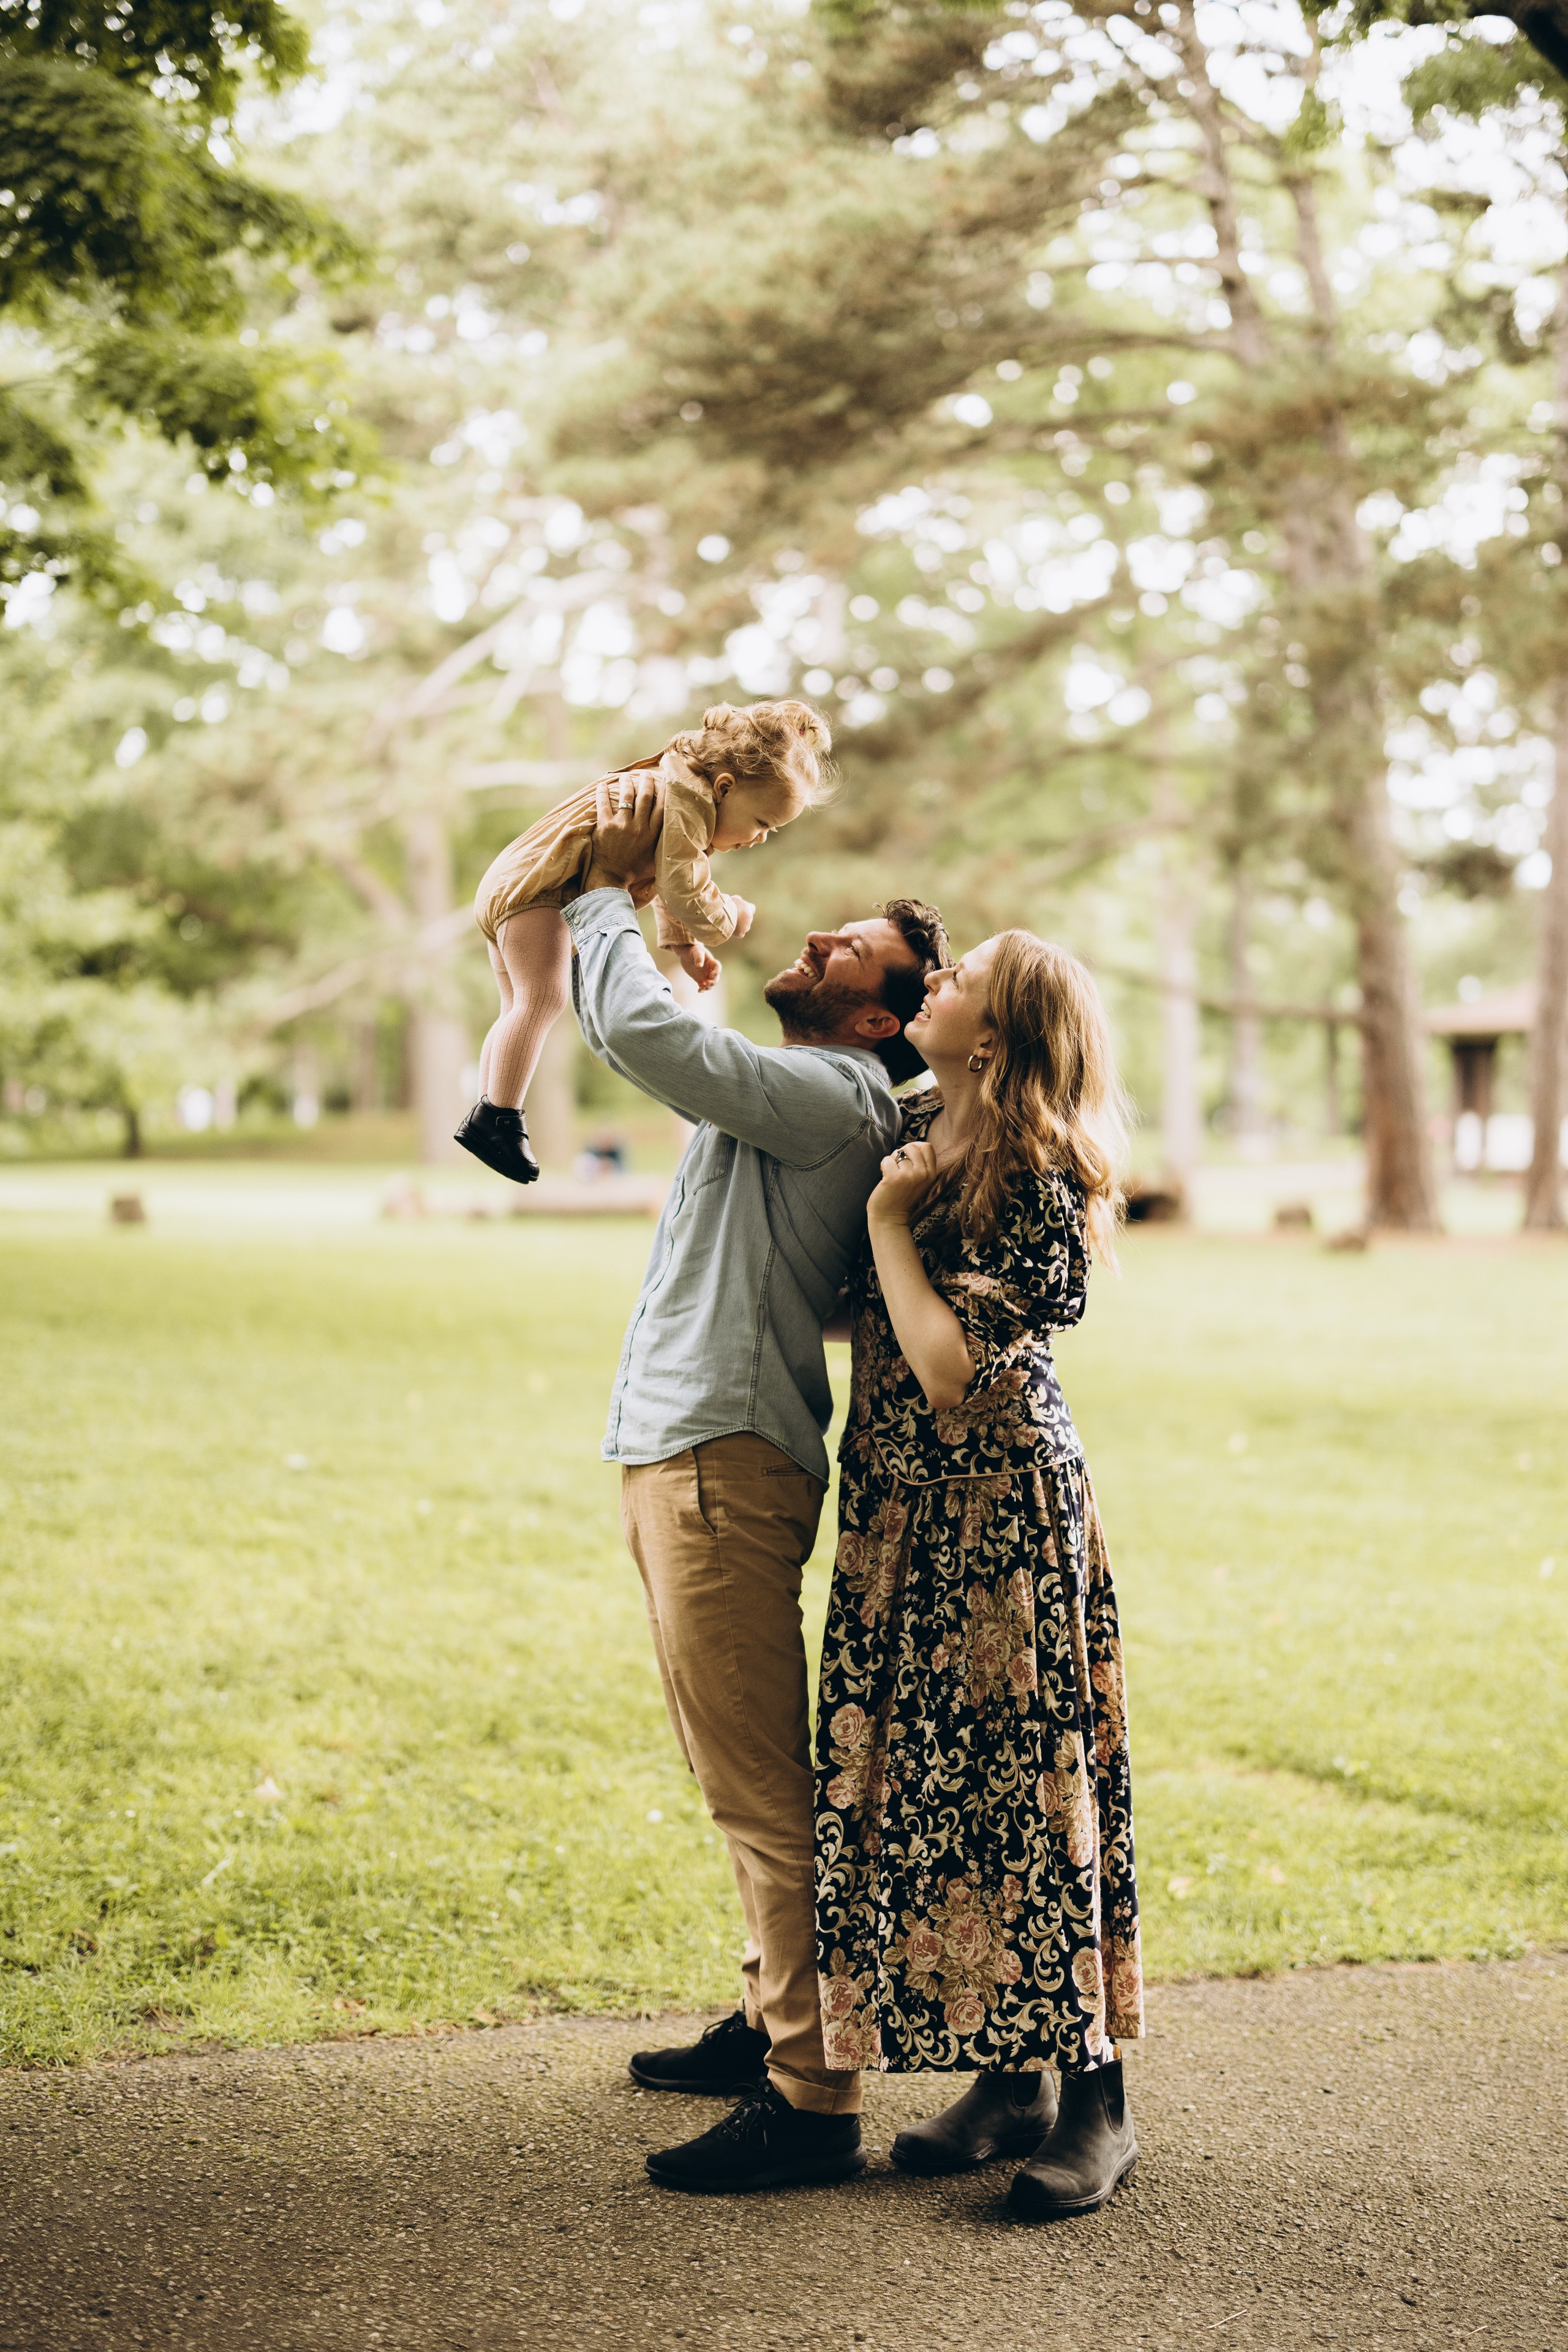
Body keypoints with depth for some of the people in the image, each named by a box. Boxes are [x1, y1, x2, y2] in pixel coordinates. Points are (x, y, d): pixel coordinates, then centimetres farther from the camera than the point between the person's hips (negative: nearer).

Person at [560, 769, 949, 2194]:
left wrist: (607, 890, -7)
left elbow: (641, 1030, -21)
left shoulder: (836, 1097, -13)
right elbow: (653, 1039, 32)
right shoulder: (785, 1097, 18)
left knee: (762, 1790, -8)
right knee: (749, 1782, 19)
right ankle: (772, 2023, 32)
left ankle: (811, 2100, -3)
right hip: (683, 1453, 11)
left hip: (728, 1466, -11)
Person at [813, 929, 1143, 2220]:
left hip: (1005, 1511, -8)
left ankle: (1098, 2100, 7)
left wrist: (888, 1223, -15)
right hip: (903, 1512, 8)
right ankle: (1012, 2079, 19)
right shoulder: (915, 1128, 6)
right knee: (928, 1783, 9)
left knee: (1025, 1786, -4)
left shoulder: (1037, 1192, -17)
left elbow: (954, 1372, -23)